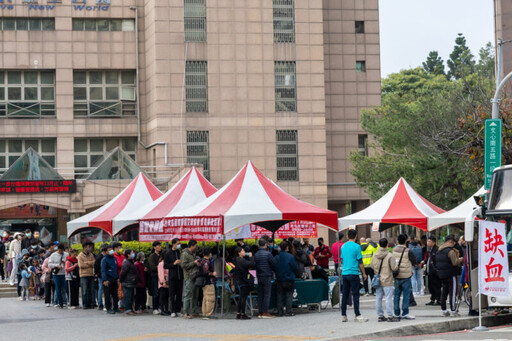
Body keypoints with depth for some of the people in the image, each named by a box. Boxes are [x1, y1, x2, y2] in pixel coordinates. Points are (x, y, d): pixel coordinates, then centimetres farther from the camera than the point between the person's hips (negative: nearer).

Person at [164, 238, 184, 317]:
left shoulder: (180, 252, 10)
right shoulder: (168, 253, 2)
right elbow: (165, 266, 0)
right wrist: (174, 264, -12)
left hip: (180, 277, 3)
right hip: (172, 277, -3)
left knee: (179, 294, 4)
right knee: (172, 294, -3)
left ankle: (178, 310, 9)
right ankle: (173, 311, 1)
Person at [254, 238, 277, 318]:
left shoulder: (256, 255, 5)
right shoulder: (268, 254, -12)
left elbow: (254, 265, 11)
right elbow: (274, 264, -7)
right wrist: (276, 272, 10)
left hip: (259, 276, 6)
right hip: (267, 276, -6)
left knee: (260, 294, 8)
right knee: (267, 294, -3)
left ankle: (260, 312, 8)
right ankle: (265, 312, -6)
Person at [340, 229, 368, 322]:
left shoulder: (343, 246, 9)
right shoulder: (356, 246, -8)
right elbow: (360, 262, -7)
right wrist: (364, 273, 1)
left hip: (344, 273, 6)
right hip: (353, 273, -6)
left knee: (345, 295, 9)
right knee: (355, 294, -3)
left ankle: (343, 315, 10)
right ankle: (357, 315, -5)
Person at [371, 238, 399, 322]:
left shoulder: (375, 255, 2)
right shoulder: (389, 256, -14)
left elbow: (372, 266, 9)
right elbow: (394, 268, -14)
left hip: (378, 280, 5)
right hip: (387, 280, -5)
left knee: (379, 298, 9)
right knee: (389, 298, -2)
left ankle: (380, 316, 13)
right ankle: (390, 316, -4)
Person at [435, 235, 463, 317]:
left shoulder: (439, 251, 12)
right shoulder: (451, 251, -14)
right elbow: (455, 263, -20)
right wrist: (460, 260, 1)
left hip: (441, 274, 8)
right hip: (451, 274, -8)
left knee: (444, 292, 12)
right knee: (452, 292, -4)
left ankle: (444, 310, 14)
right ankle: (453, 310, -6)